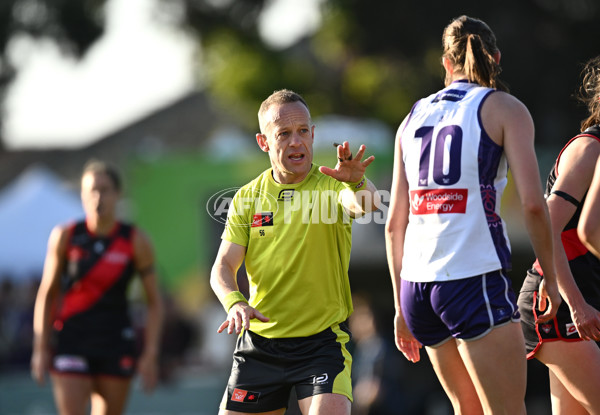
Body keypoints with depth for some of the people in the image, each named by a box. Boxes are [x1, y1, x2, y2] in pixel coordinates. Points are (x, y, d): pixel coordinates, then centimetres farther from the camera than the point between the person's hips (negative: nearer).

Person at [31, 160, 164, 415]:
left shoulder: (136, 241, -1)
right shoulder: (65, 237, 0)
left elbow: (154, 302, 3)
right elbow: (46, 294, 7)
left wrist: (150, 355, -4)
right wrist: (41, 348, 3)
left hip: (116, 346, 1)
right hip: (71, 342, -1)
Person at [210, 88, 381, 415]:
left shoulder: (331, 184, -5)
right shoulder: (248, 197, 5)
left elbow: (366, 204, -29)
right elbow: (223, 267, 0)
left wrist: (357, 182, -52)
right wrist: (235, 302, -22)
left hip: (322, 341, -3)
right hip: (259, 343, 4)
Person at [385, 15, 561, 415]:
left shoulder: (415, 116, 16)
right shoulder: (505, 109, 2)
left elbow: (395, 222, 15)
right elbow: (533, 203, -9)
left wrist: (402, 306, 21)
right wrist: (550, 278, 2)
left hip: (416, 284, 6)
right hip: (476, 278, -6)